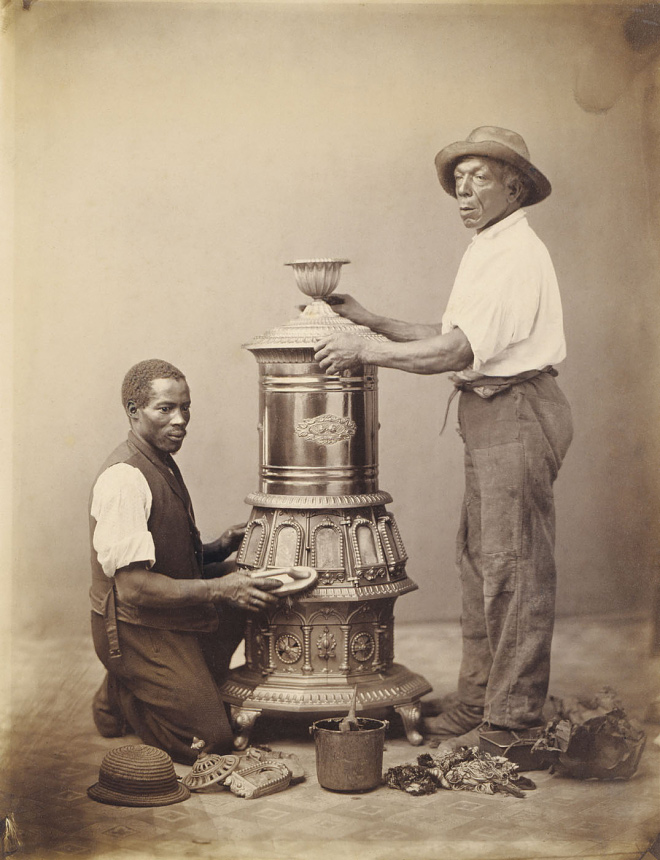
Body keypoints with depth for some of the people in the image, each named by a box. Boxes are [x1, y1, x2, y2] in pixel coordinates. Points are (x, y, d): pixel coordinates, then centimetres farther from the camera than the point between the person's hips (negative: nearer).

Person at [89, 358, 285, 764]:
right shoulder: (125, 478, -21)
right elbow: (133, 587, -26)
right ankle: (119, 698, 9)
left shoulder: (163, 465, 11)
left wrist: (220, 547, -1)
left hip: (178, 620, 10)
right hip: (135, 631, -10)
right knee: (214, 741, -14)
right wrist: (217, 589, -27)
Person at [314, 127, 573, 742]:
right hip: (491, 416, 10)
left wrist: (365, 351, -16)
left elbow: (456, 351, -22)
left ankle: (513, 716, 2)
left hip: (517, 413, -10)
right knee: (478, 559, 12)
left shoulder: (516, 254, -15)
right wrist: (372, 322, 11)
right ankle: (477, 699, 21)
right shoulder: (485, 251, 18)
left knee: (512, 565, -5)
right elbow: (449, 337, 18)